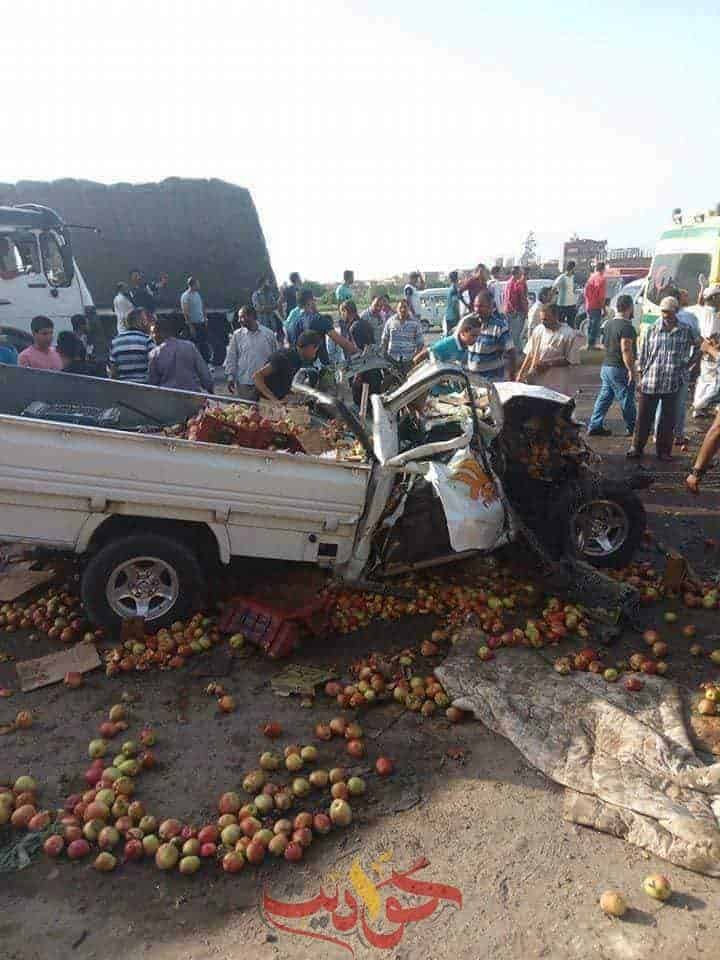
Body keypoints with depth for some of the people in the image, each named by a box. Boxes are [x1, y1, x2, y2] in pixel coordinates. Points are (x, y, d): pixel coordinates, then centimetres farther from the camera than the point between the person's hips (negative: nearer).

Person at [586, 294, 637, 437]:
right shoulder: (626, 327, -17)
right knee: (626, 400, 4)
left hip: (606, 366, 8)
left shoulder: (609, 324, 10)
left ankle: (595, 426, 12)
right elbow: (626, 350, -24)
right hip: (620, 369, -8)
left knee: (604, 397, 12)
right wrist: (631, 370, -20)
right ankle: (632, 429, 15)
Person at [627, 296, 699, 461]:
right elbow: (643, 357, 7)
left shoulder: (686, 331, 3)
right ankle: (637, 447, 17)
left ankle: (664, 450, 19)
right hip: (649, 382, 0)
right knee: (643, 417, 5)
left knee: (668, 419, 7)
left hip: (672, 385, 0)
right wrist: (641, 378, 4)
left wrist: (684, 370, 12)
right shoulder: (652, 331, 4)